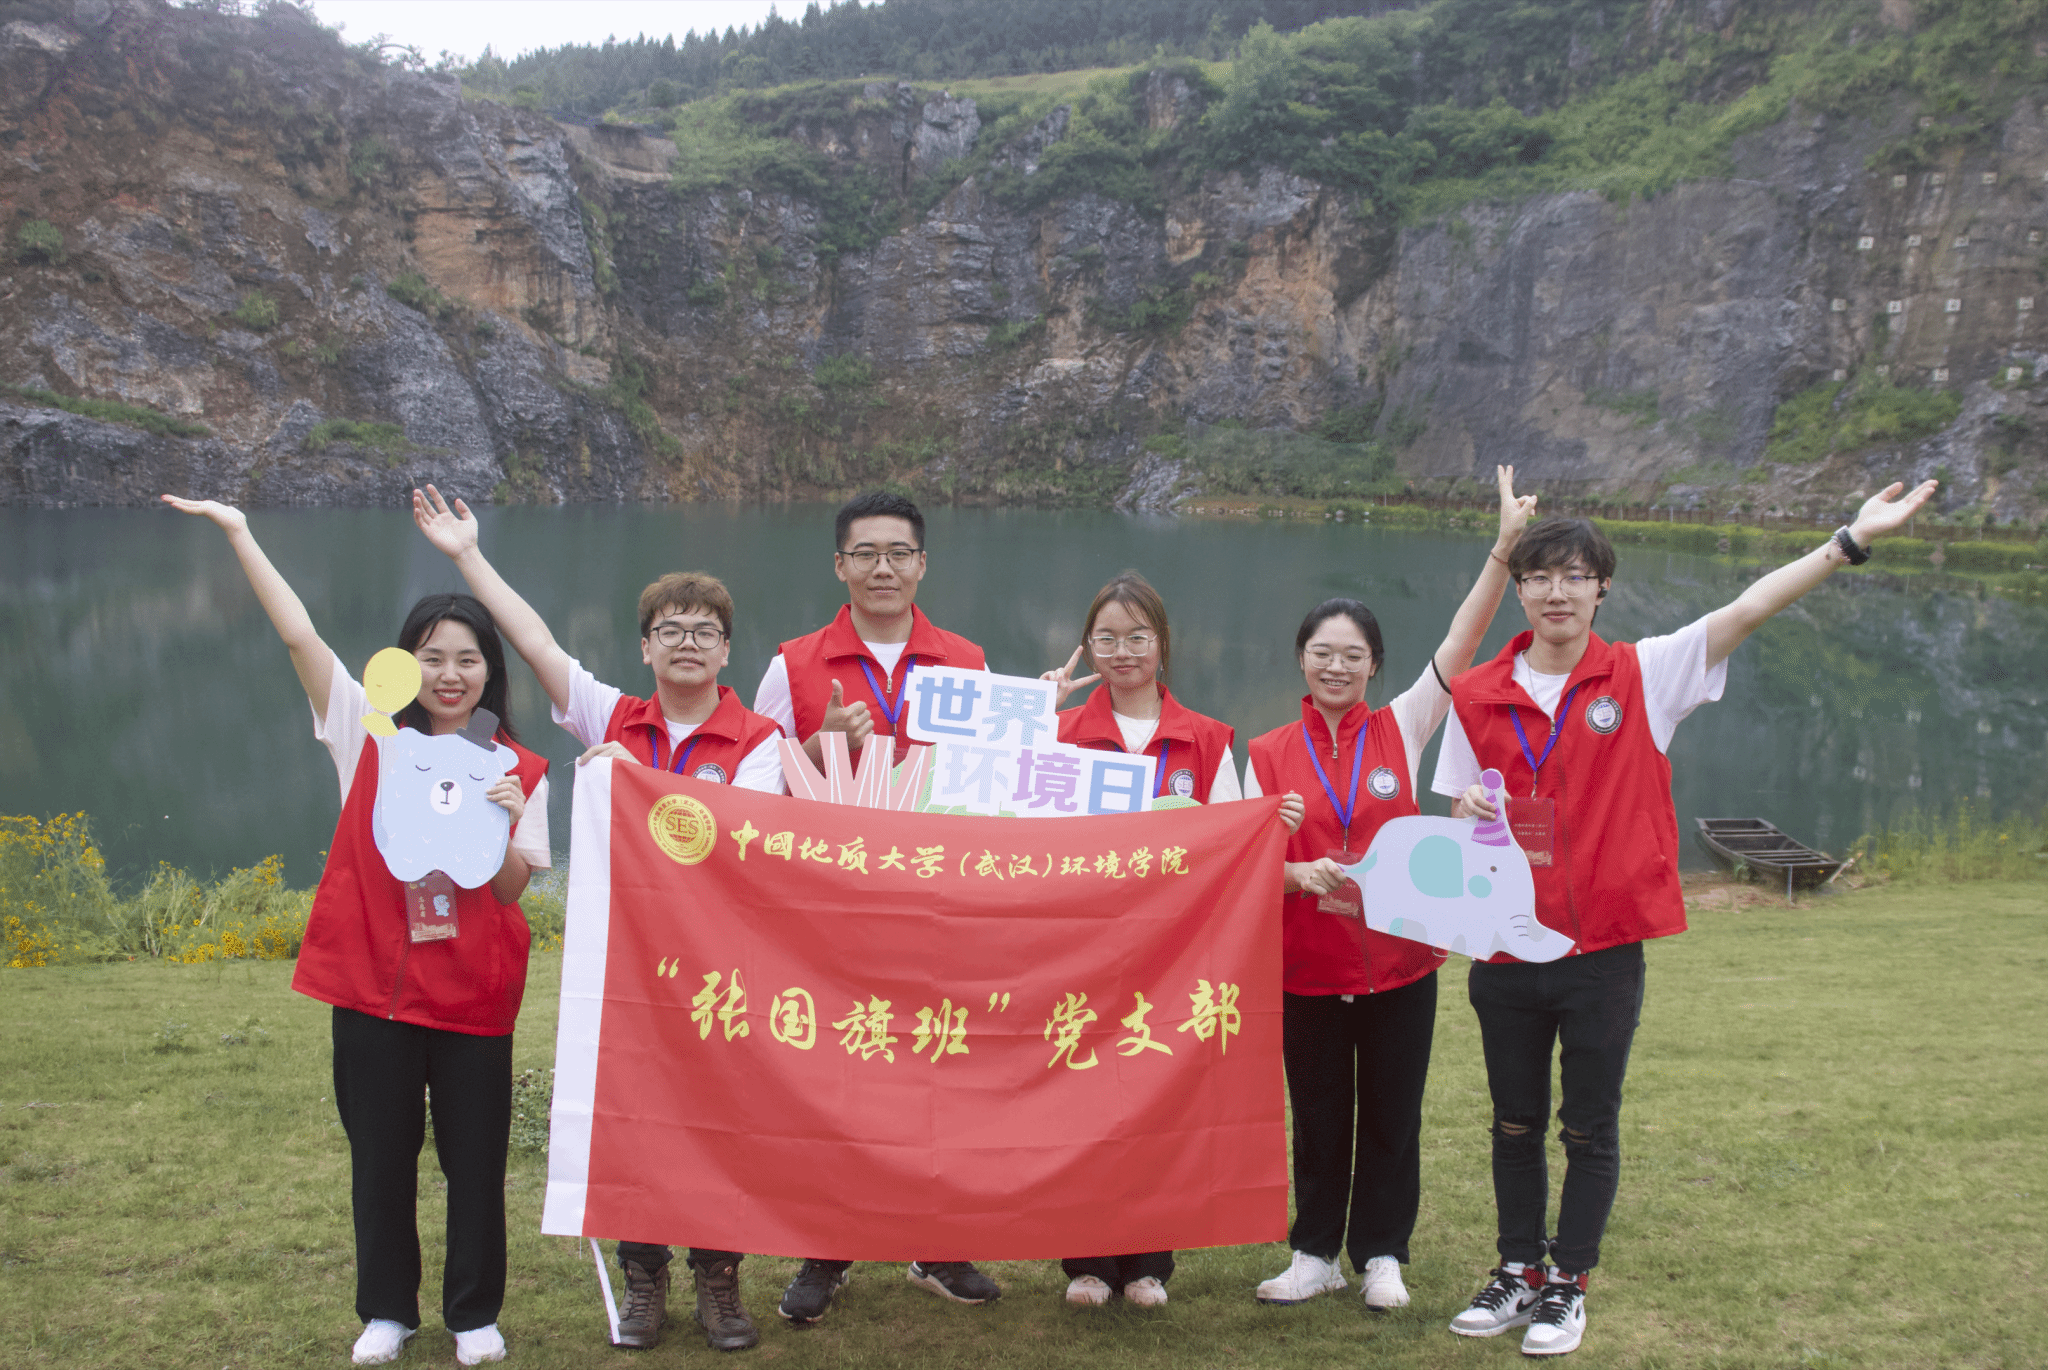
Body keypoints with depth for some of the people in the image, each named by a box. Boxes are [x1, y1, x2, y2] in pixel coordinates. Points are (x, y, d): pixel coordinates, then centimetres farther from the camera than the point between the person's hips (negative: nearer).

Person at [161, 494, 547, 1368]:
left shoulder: (519, 770, 3)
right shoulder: (370, 734, 3)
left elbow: (513, 886, 0)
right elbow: (298, 635, -3)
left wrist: (504, 825, -20)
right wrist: (239, 533, -7)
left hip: (473, 990, 0)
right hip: (373, 979, 1)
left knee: (474, 1156, 6)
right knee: (380, 1152, 10)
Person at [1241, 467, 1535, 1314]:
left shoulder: (1401, 729, 0)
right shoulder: (1269, 754, 1)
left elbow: (1461, 643, -9)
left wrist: (1505, 546, -18)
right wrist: (1297, 875, -21)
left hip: (1399, 959, 0)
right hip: (1306, 967, 0)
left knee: (1391, 1117, 8)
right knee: (1318, 1117, 10)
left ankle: (1381, 1255, 23)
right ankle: (1316, 1254, 25)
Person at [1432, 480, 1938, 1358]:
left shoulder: (1644, 675, -3)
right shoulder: (1475, 698, 2)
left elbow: (1749, 609, -11)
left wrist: (1852, 538, -18)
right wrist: (1468, 818, -14)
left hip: (1603, 948, -2)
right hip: (1505, 949, 2)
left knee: (1589, 1129, 9)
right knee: (1515, 1125, 14)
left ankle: (1568, 1287, 24)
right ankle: (1518, 1273, 30)